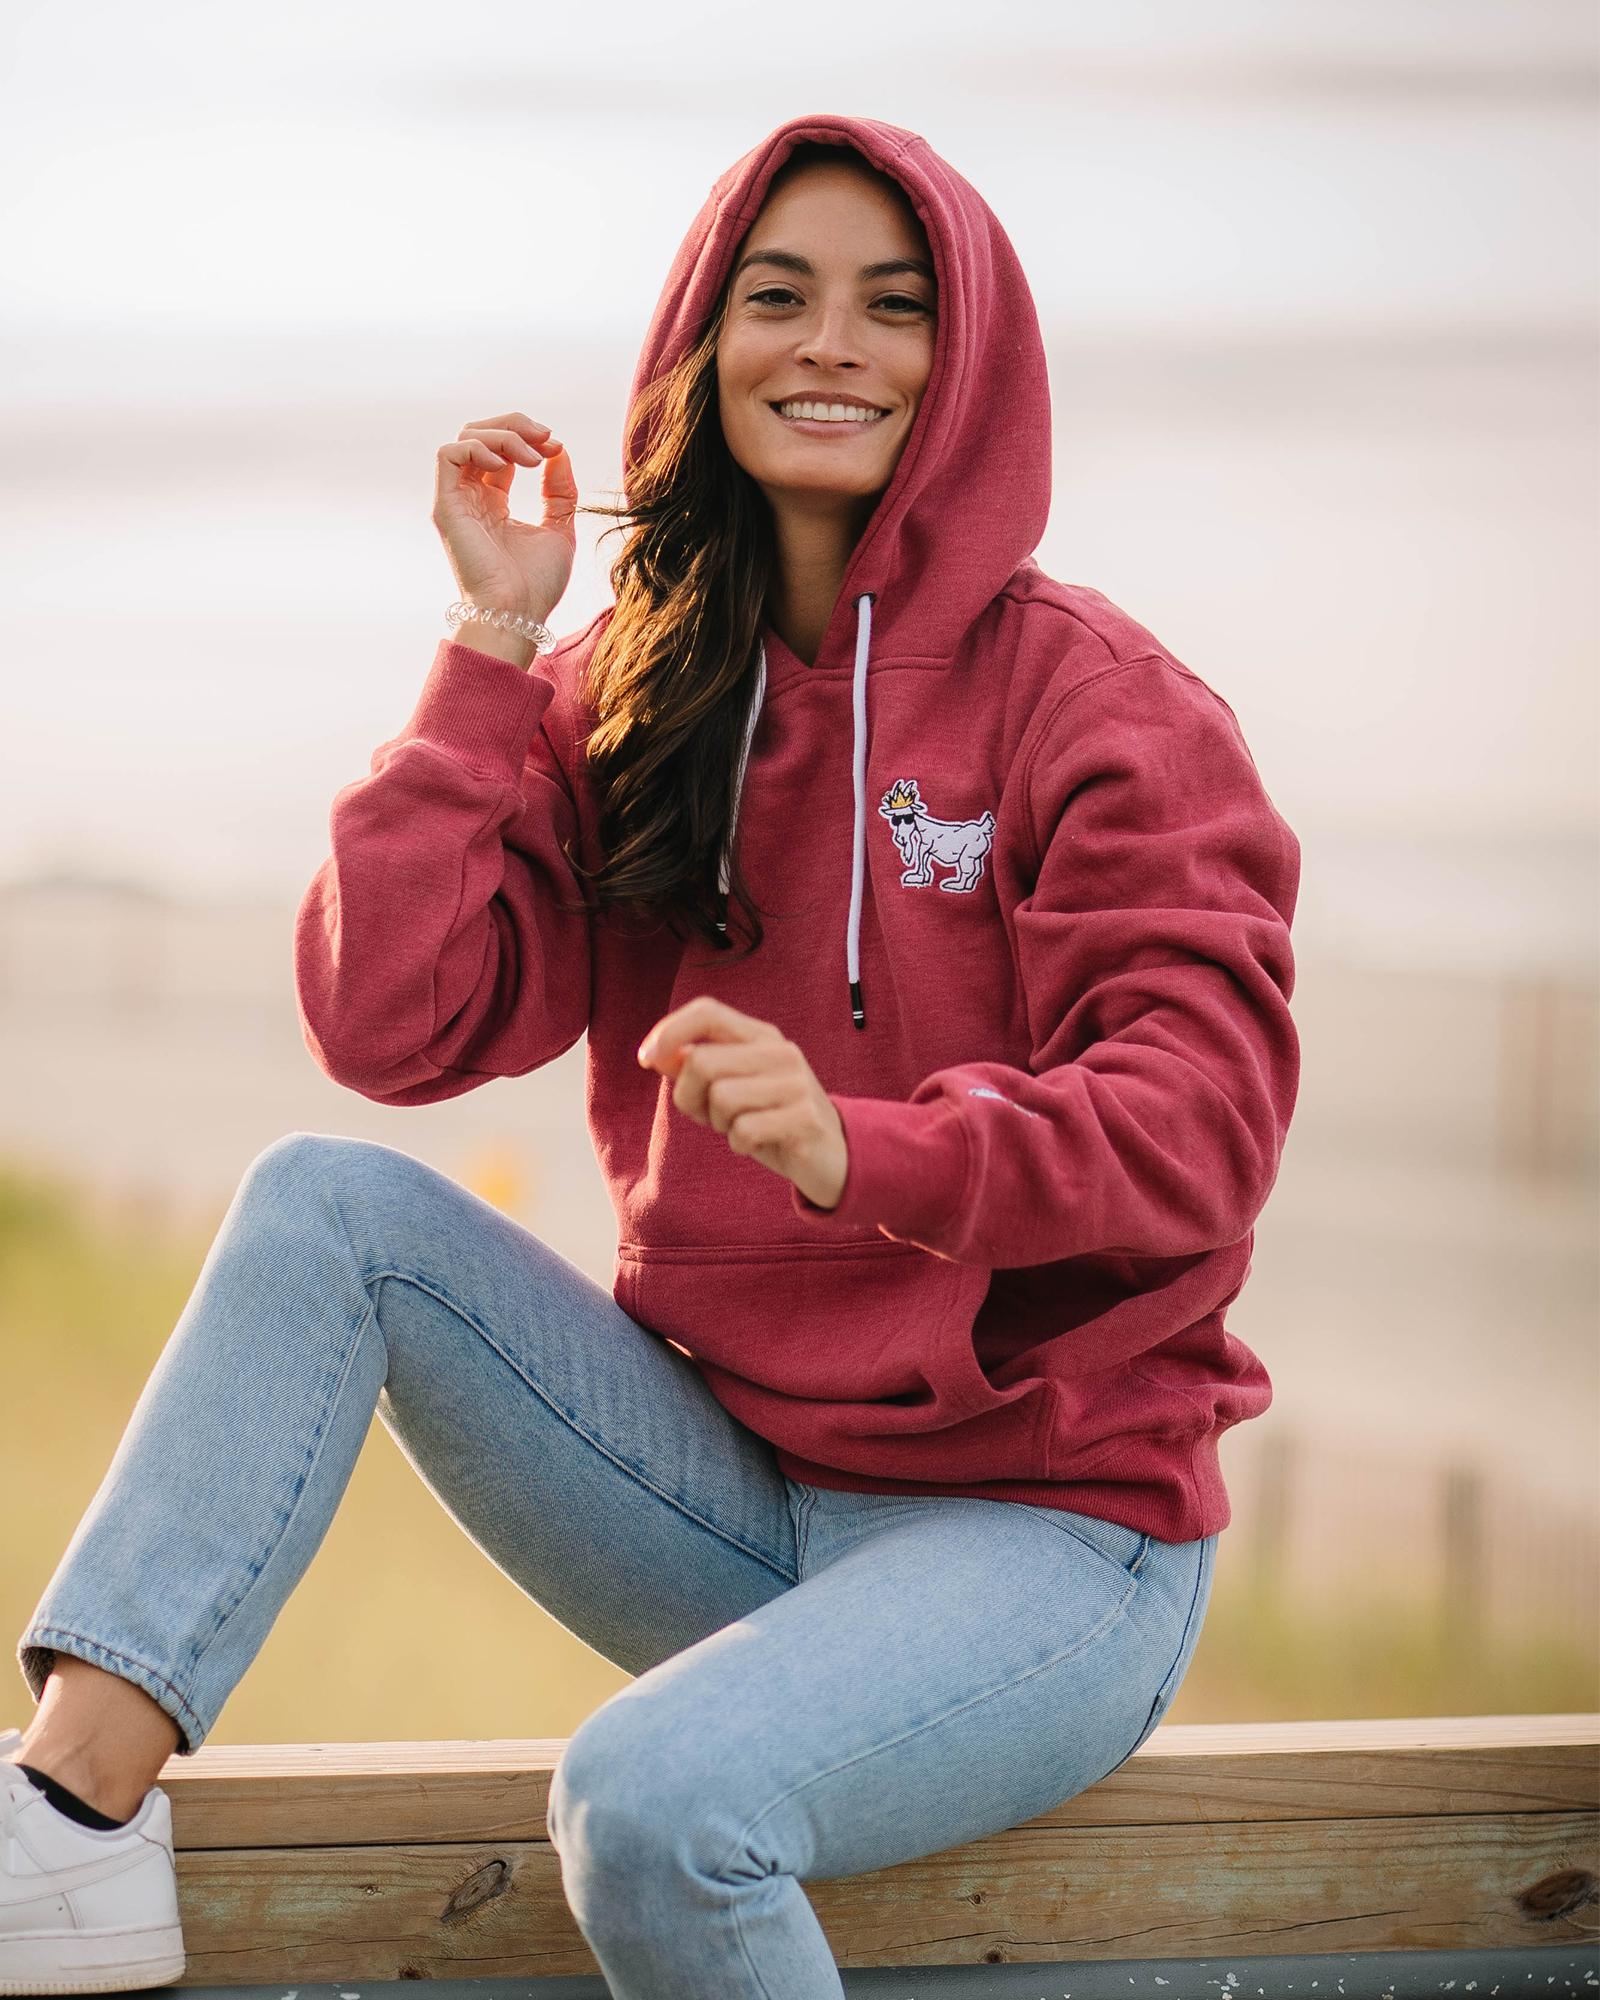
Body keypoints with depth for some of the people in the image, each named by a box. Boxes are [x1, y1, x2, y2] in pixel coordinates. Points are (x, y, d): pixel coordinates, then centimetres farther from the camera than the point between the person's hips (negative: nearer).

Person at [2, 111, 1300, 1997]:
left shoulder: (1094, 699, -8)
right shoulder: (621, 699, 6)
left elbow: (1201, 1131, -18)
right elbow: (388, 1024, -5)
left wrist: (860, 1149, -35)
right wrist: (495, 639, -9)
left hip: (1049, 1525, -5)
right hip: (730, 1480, 5)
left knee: (655, 1797, -31)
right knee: (326, 1202, -12)